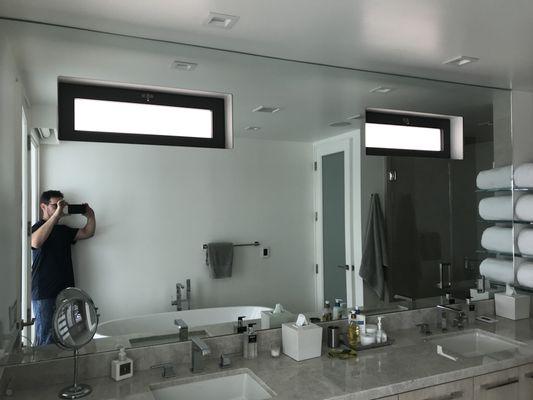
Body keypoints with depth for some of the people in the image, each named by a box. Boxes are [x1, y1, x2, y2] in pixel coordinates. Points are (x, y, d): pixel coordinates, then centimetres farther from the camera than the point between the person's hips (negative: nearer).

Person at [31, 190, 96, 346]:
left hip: (65, 291, 6)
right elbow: (36, 242, -27)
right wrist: (56, 214, -29)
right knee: (46, 340, -3)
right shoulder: (37, 227, -4)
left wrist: (90, 216, -3)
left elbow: (88, 233, 15)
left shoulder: (64, 230, 17)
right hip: (44, 293, -6)